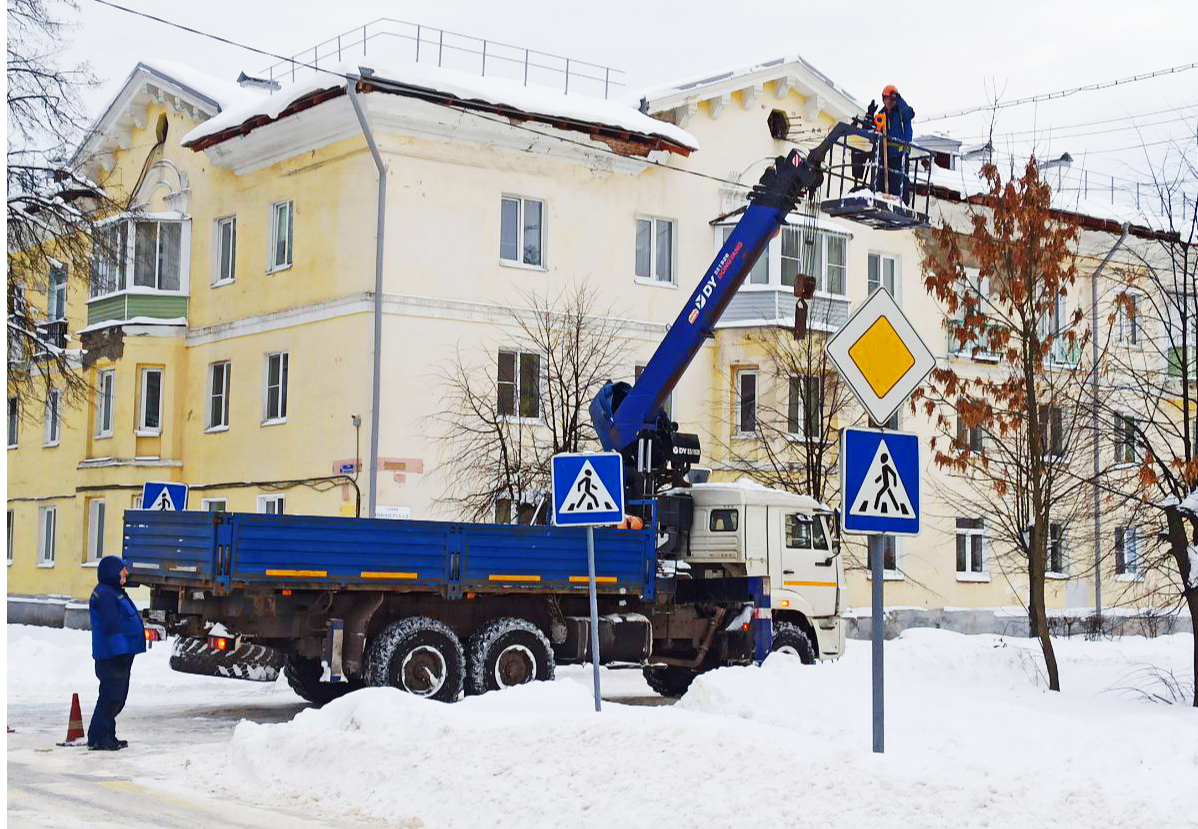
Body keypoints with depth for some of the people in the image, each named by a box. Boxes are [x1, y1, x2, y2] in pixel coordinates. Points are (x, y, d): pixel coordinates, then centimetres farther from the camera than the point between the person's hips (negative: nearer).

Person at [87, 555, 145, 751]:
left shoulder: (114, 593, 20)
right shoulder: (104, 594, -13)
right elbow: (111, 626, -21)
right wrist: (119, 651, -24)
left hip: (121, 655, 11)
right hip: (112, 656, -11)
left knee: (117, 698, 14)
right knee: (110, 697, -10)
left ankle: (107, 736, 21)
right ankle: (97, 738, -7)